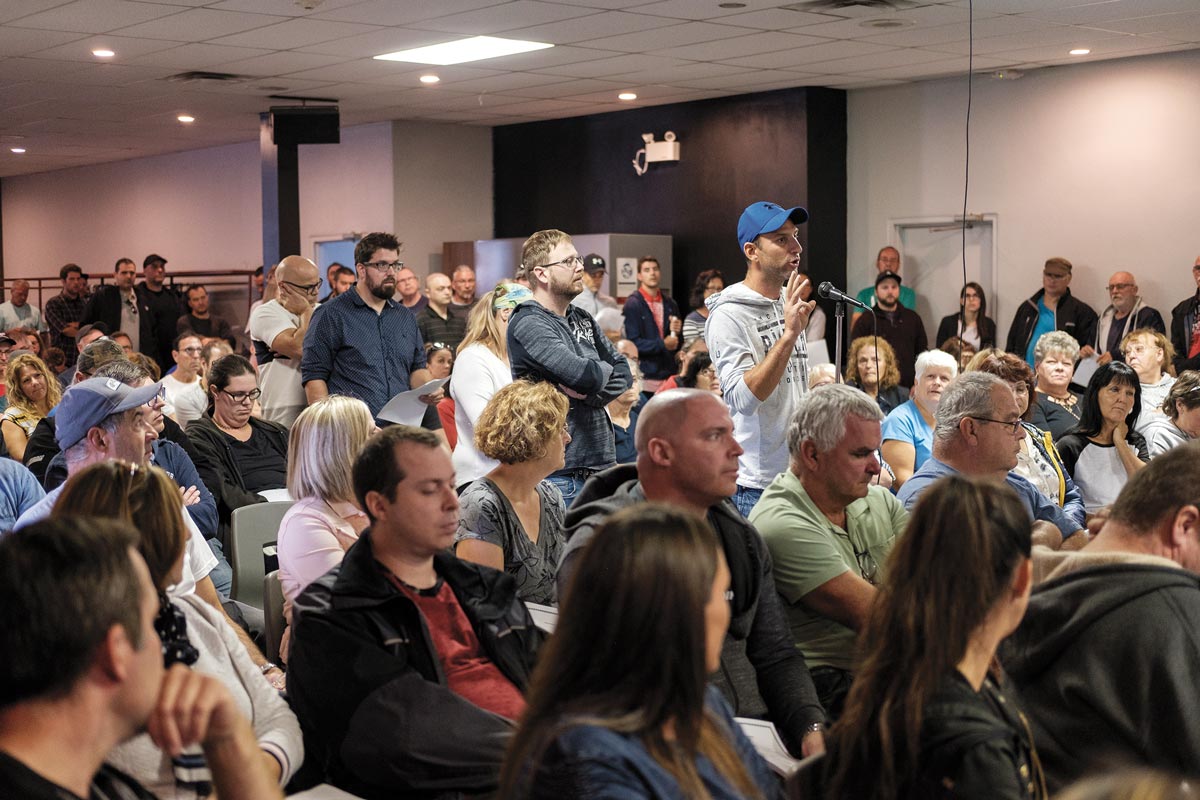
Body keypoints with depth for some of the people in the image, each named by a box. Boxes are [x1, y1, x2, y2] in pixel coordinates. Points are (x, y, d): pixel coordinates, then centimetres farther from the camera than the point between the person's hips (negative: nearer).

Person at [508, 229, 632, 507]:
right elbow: (585, 374, -23)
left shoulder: (582, 319, 15)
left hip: (602, 463, 8)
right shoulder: (528, 325, -12)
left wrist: (588, 392, -10)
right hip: (560, 472, -8)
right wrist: (604, 370, 0)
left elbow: (624, 373, 9)